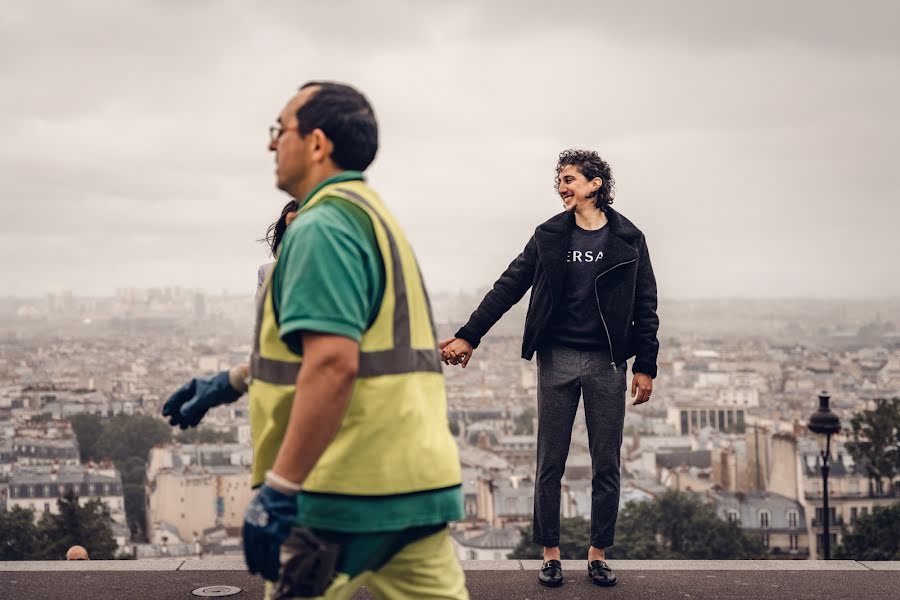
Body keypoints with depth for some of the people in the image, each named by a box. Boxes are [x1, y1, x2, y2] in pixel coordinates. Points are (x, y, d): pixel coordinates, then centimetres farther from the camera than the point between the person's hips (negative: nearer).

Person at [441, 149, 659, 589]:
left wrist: (645, 366, 0)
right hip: (557, 359, 1)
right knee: (550, 464, 4)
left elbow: (645, 307, 5)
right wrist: (468, 336, -1)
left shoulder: (628, 239, 3)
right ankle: (550, 554, 14)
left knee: (606, 465, 5)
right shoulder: (549, 235, 5)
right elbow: (508, 288, 4)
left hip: (606, 362, 0)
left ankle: (598, 554, 17)